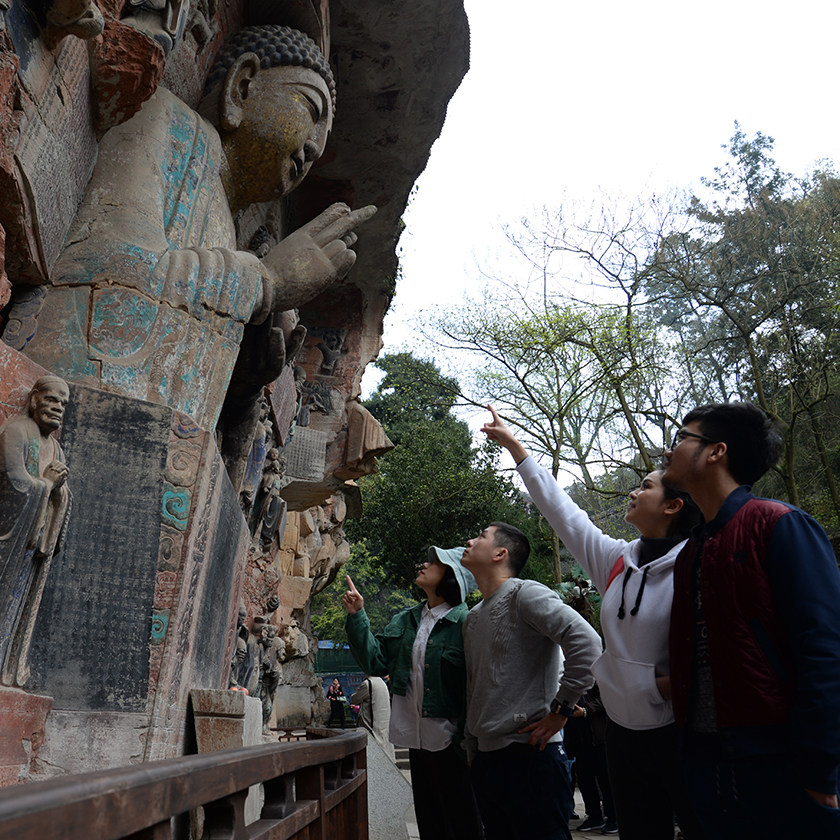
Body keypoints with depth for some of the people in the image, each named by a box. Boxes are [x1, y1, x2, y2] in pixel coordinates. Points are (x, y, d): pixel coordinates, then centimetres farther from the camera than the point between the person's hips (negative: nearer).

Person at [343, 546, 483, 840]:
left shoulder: (464, 623, -13)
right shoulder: (405, 621, 8)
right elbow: (376, 660, 3)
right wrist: (357, 616, -4)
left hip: (448, 742, -6)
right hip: (416, 739, 6)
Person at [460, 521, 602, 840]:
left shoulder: (525, 594, -10)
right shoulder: (473, 617, 15)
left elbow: (587, 643, -23)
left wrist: (560, 710, -18)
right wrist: (473, 754, 18)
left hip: (528, 754, -8)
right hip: (485, 758, 8)